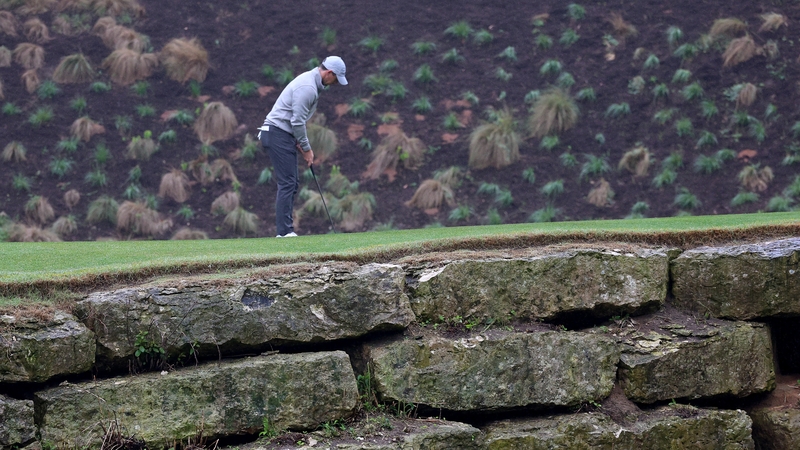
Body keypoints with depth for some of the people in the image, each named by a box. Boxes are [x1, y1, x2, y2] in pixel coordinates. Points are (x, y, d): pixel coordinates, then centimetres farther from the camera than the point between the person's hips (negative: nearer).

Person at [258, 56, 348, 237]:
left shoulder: (310, 81, 14)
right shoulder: (308, 88, -20)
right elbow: (297, 121, -20)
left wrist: (300, 143, 13)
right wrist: (306, 149, -10)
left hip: (283, 134, 11)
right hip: (278, 134, -11)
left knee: (291, 183, 9)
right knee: (287, 183, -11)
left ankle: (285, 229, 9)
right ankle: (285, 231, -12)